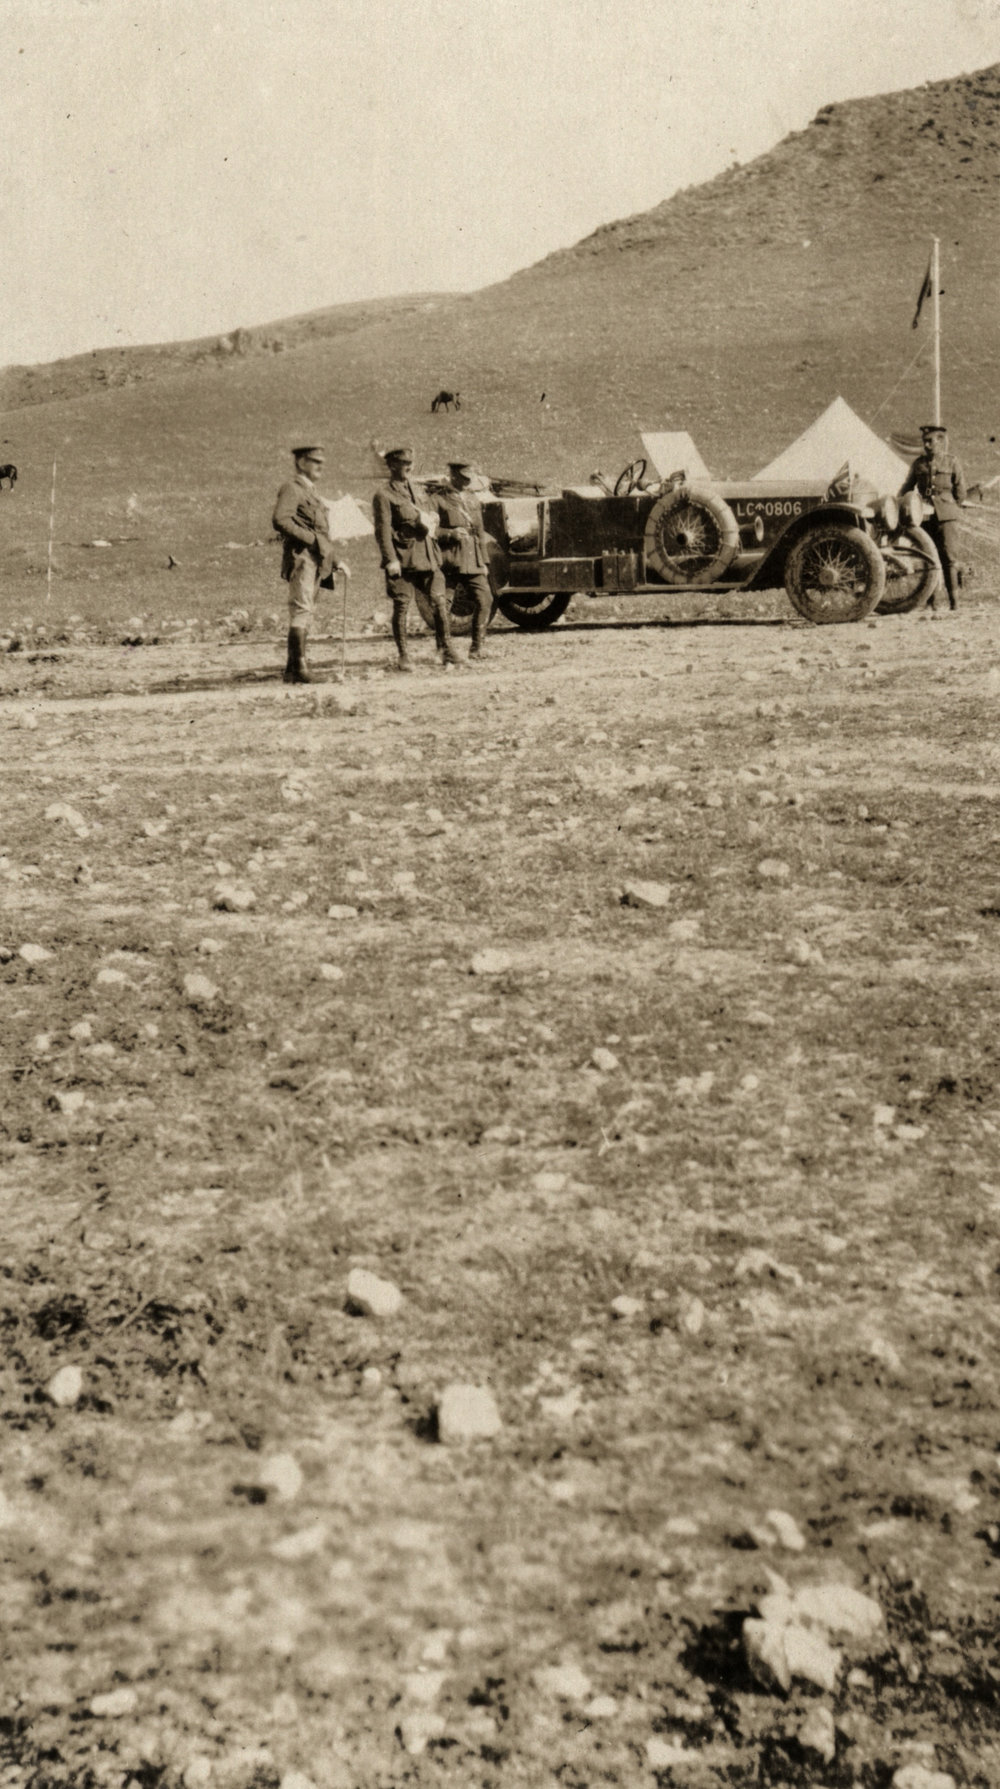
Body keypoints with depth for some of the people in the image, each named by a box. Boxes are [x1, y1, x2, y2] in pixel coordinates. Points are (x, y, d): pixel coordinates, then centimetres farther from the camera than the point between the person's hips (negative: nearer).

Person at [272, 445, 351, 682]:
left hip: (316, 561, 9)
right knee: (302, 610, -14)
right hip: (301, 558, -9)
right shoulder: (291, 488, -5)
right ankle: (299, 667, -17)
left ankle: (292, 671, 12)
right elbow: (280, 520, -21)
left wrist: (336, 561, 19)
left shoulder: (311, 492, 24)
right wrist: (311, 538, -19)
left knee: (306, 613, 9)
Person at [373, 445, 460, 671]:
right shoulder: (384, 495, -4)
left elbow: (433, 516, 25)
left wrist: (429, 521, 0)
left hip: (427, 556, 6)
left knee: (440, 601, -1)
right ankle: (403, 657, 6)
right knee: (401, 607, -1)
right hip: (402, 557, -6)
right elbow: (383, 529, -10)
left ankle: (446, 650, 7)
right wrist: (390, 560, -18)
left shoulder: (418, 490, 18)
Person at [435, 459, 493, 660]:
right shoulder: (440, 500, -2)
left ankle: (477, 647, 3)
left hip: (473, 560, 5)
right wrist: (450, 533, -19)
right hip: (449, 560, -5)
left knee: (485, 599, -6)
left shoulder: (473, 499, 17)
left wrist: (484, 561, 17)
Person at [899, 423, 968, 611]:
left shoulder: (952, 462, 4)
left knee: (949, 557, -6)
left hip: (946, 517, -3)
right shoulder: (918, 463, 11)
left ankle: (954, 601, -3)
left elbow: (960, 492, 8)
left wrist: (949, 509, 8)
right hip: (924, 516, 3)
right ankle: (929, 601, 5)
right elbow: (906, 489, 17)